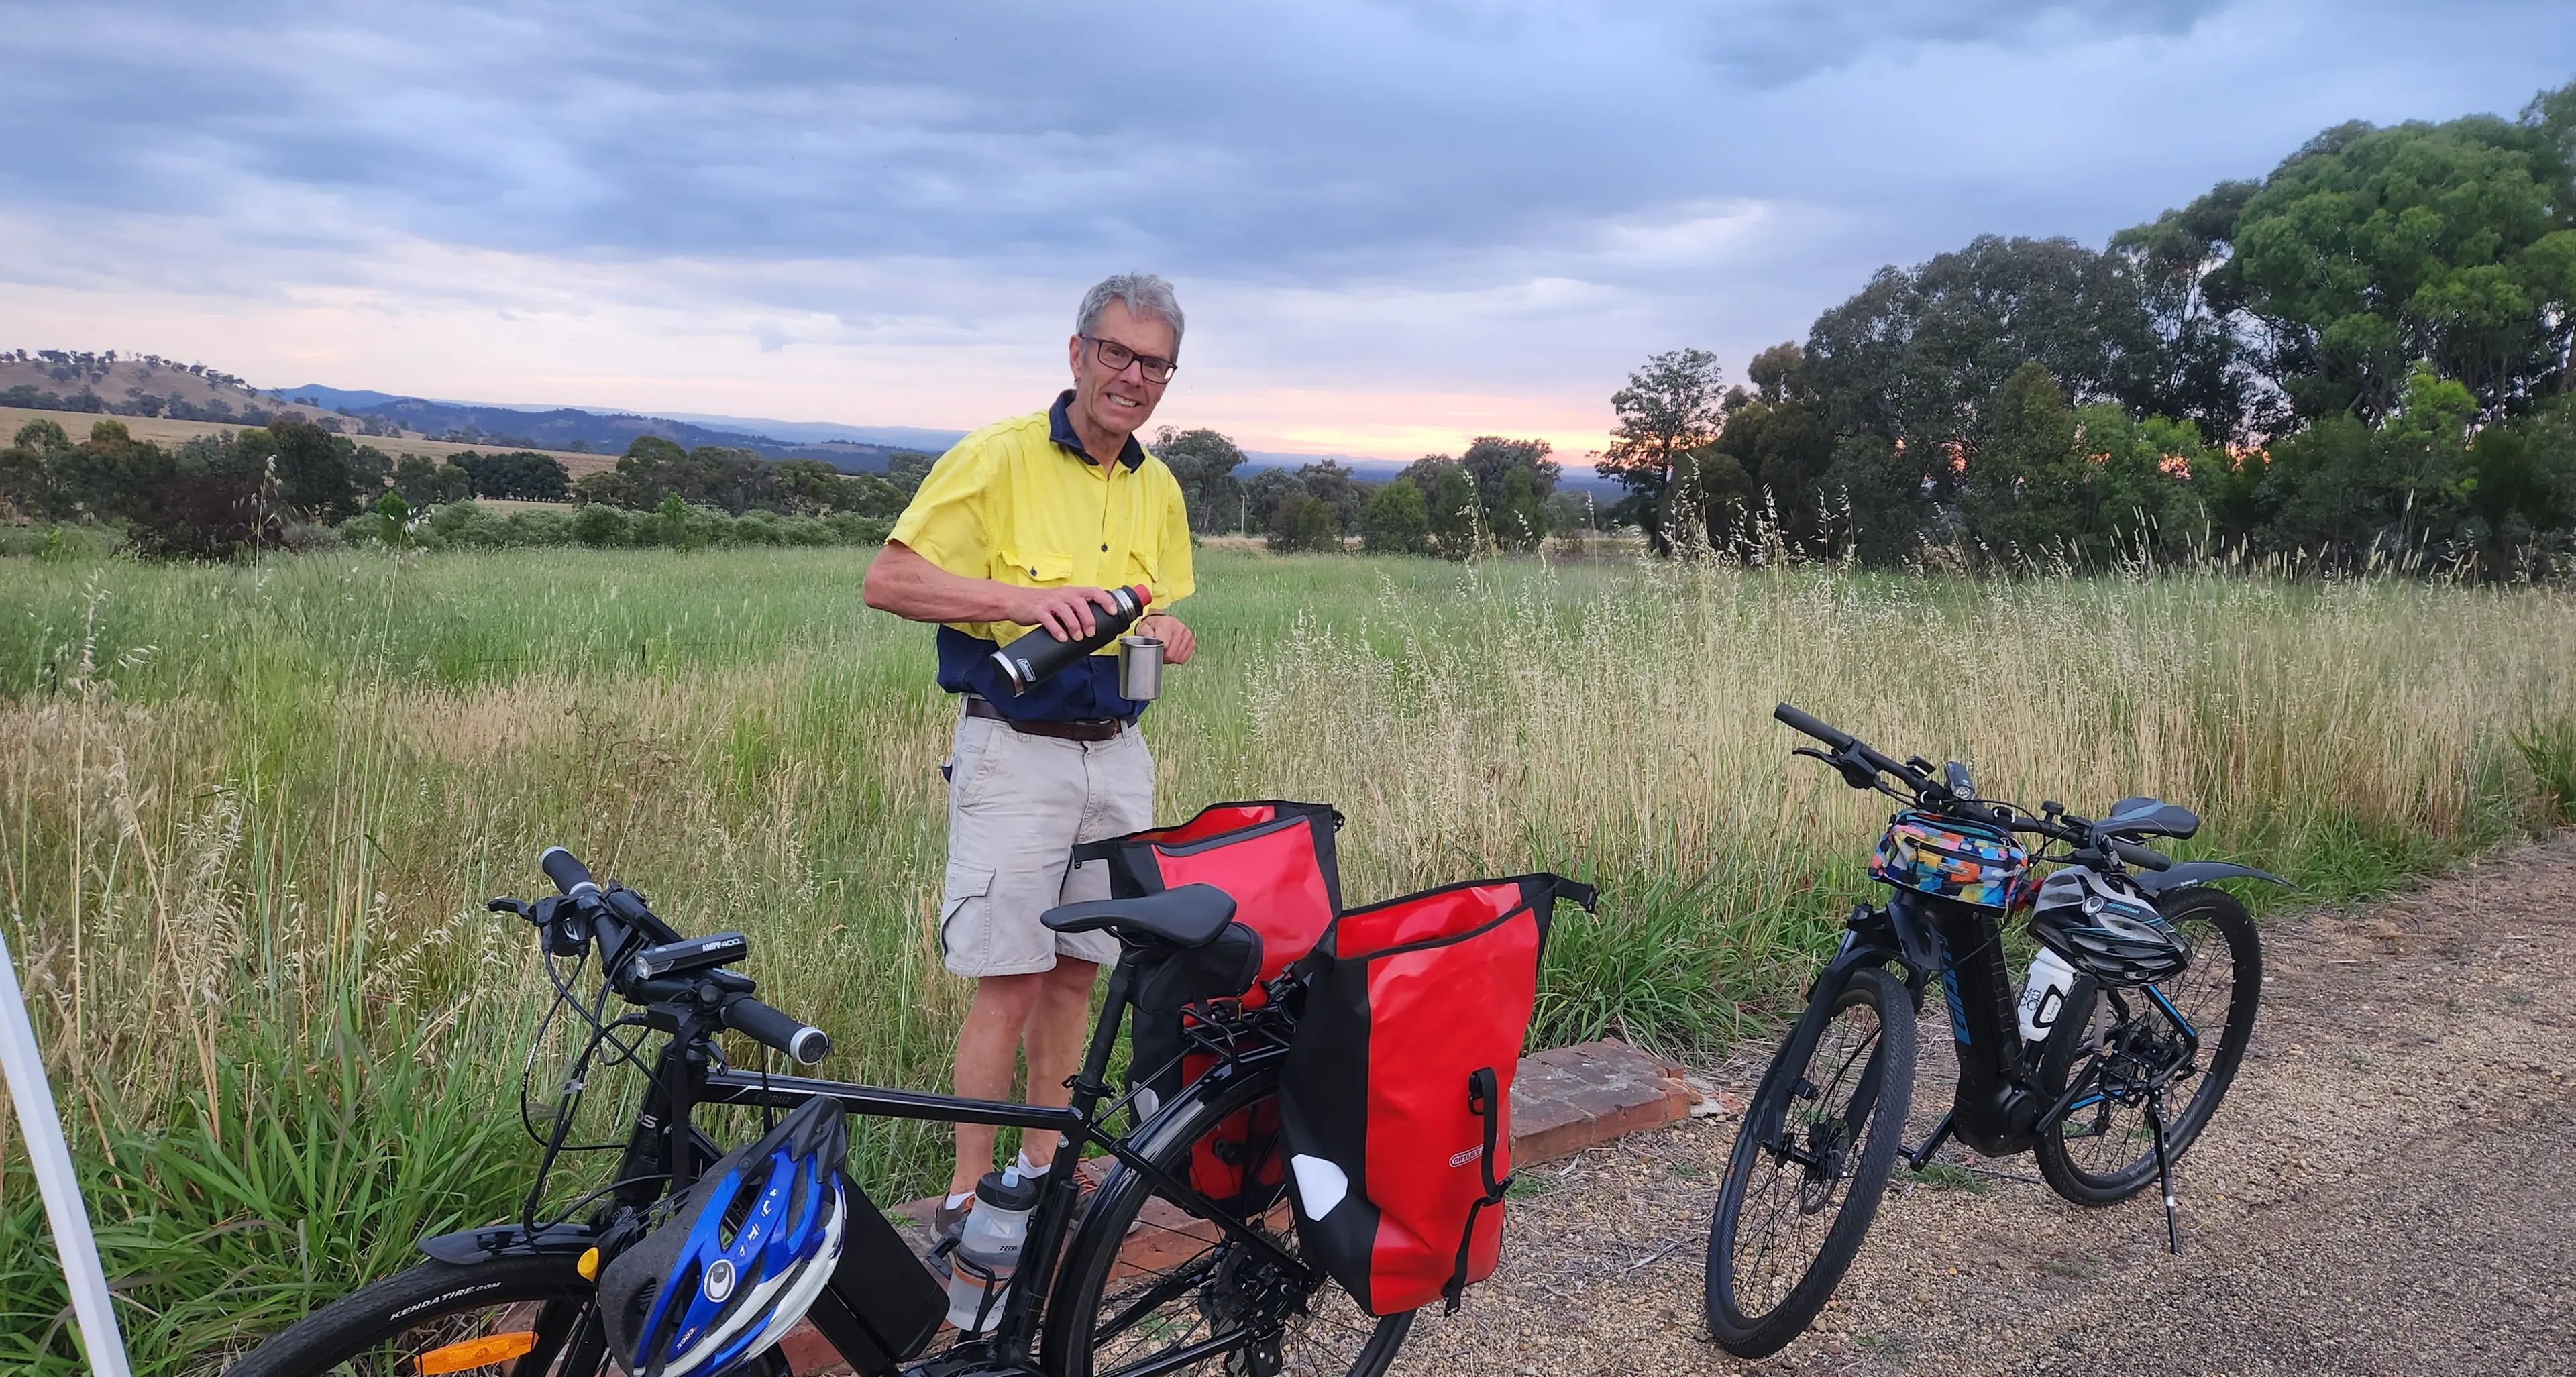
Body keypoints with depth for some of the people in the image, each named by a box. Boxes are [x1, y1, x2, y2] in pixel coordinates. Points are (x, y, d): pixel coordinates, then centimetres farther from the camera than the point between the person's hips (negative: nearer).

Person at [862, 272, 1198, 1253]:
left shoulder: (1159, 490, 12)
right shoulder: (997, 457, -8)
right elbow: (889, 581, -12)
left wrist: (1167, 636, -2)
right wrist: (1023, 598, -23)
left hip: (1117, 756, 6)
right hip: (1014, 752, -6)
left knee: (1076, 972, 11)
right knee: (1010, 981, -6)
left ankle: (1042, 1167, 24)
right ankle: (968, 1195, 7)